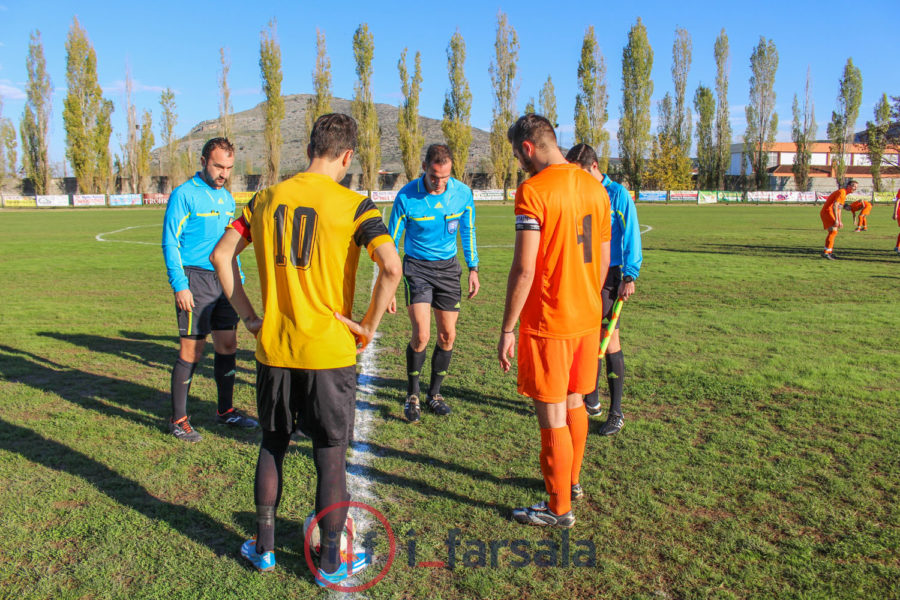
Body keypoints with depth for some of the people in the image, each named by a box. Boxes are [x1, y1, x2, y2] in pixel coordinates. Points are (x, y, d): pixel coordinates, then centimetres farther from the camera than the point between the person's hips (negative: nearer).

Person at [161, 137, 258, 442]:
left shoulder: (226, 197, 14)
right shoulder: (184, 194, -6)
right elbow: (170, 243, -9)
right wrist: (180, 285, -16)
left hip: (225, 281, 7)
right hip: (196, 280, -7)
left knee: (227, 345, 11)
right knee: (191, 351, -3)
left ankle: (225, 411, 24)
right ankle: (178, 419, 10)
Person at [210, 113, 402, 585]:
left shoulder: (267, 199, 5)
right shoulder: (353, 205, -9)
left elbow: (221, 255, 5)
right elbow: (391, 267, -22)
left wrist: (248, 316, 7)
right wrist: (369, 325, -9)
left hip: (273, 349, 4)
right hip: (330, 352, -4)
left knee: (272, 445, 20)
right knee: (331, 457, 9)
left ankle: (264, 547, 34)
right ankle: (332, 563, 23)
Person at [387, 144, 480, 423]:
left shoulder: (463, 193, -8)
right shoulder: (406, 197, -16)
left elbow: (468, 231, 9)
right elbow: (392, 241, -6)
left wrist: (473, 269, 9)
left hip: (448, 266, 3)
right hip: (416, 266, -3)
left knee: (447, 335, 4)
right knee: (421, 335, -13)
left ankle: (434, 393, 23)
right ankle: (412, 395, 9)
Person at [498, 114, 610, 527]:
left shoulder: (534, 190, -15)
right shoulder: (595, 187, 8)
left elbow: (525, 268, -20)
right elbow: (603, 260, 13)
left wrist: (507, 329, -13)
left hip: (548, 324, -8)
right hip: (588, 318, 8)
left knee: (552, 416, 4)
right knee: (574, 403, 22)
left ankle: (559, 508, 18)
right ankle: (571, 480, 40)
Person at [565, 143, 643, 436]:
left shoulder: (617, 194, -6)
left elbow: (631, 236, -8)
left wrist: (630, 276, -15)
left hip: (607, 276, -5)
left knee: (609, 340, -3)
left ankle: (616, 412, 6)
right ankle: (591, 402, 23)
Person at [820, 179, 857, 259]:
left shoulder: (844, 194, 20)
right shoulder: (841, 192, -13)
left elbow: (838, 208, 29)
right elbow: (835, 206, -24)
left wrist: (840, 221, 29)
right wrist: (836, 219, -28)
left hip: (828, 213, 11)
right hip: (827, 212, -11)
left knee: (832, 232, 15)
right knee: (833, 231, -17)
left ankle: (830, 252, 22)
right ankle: (826, 252, -19)